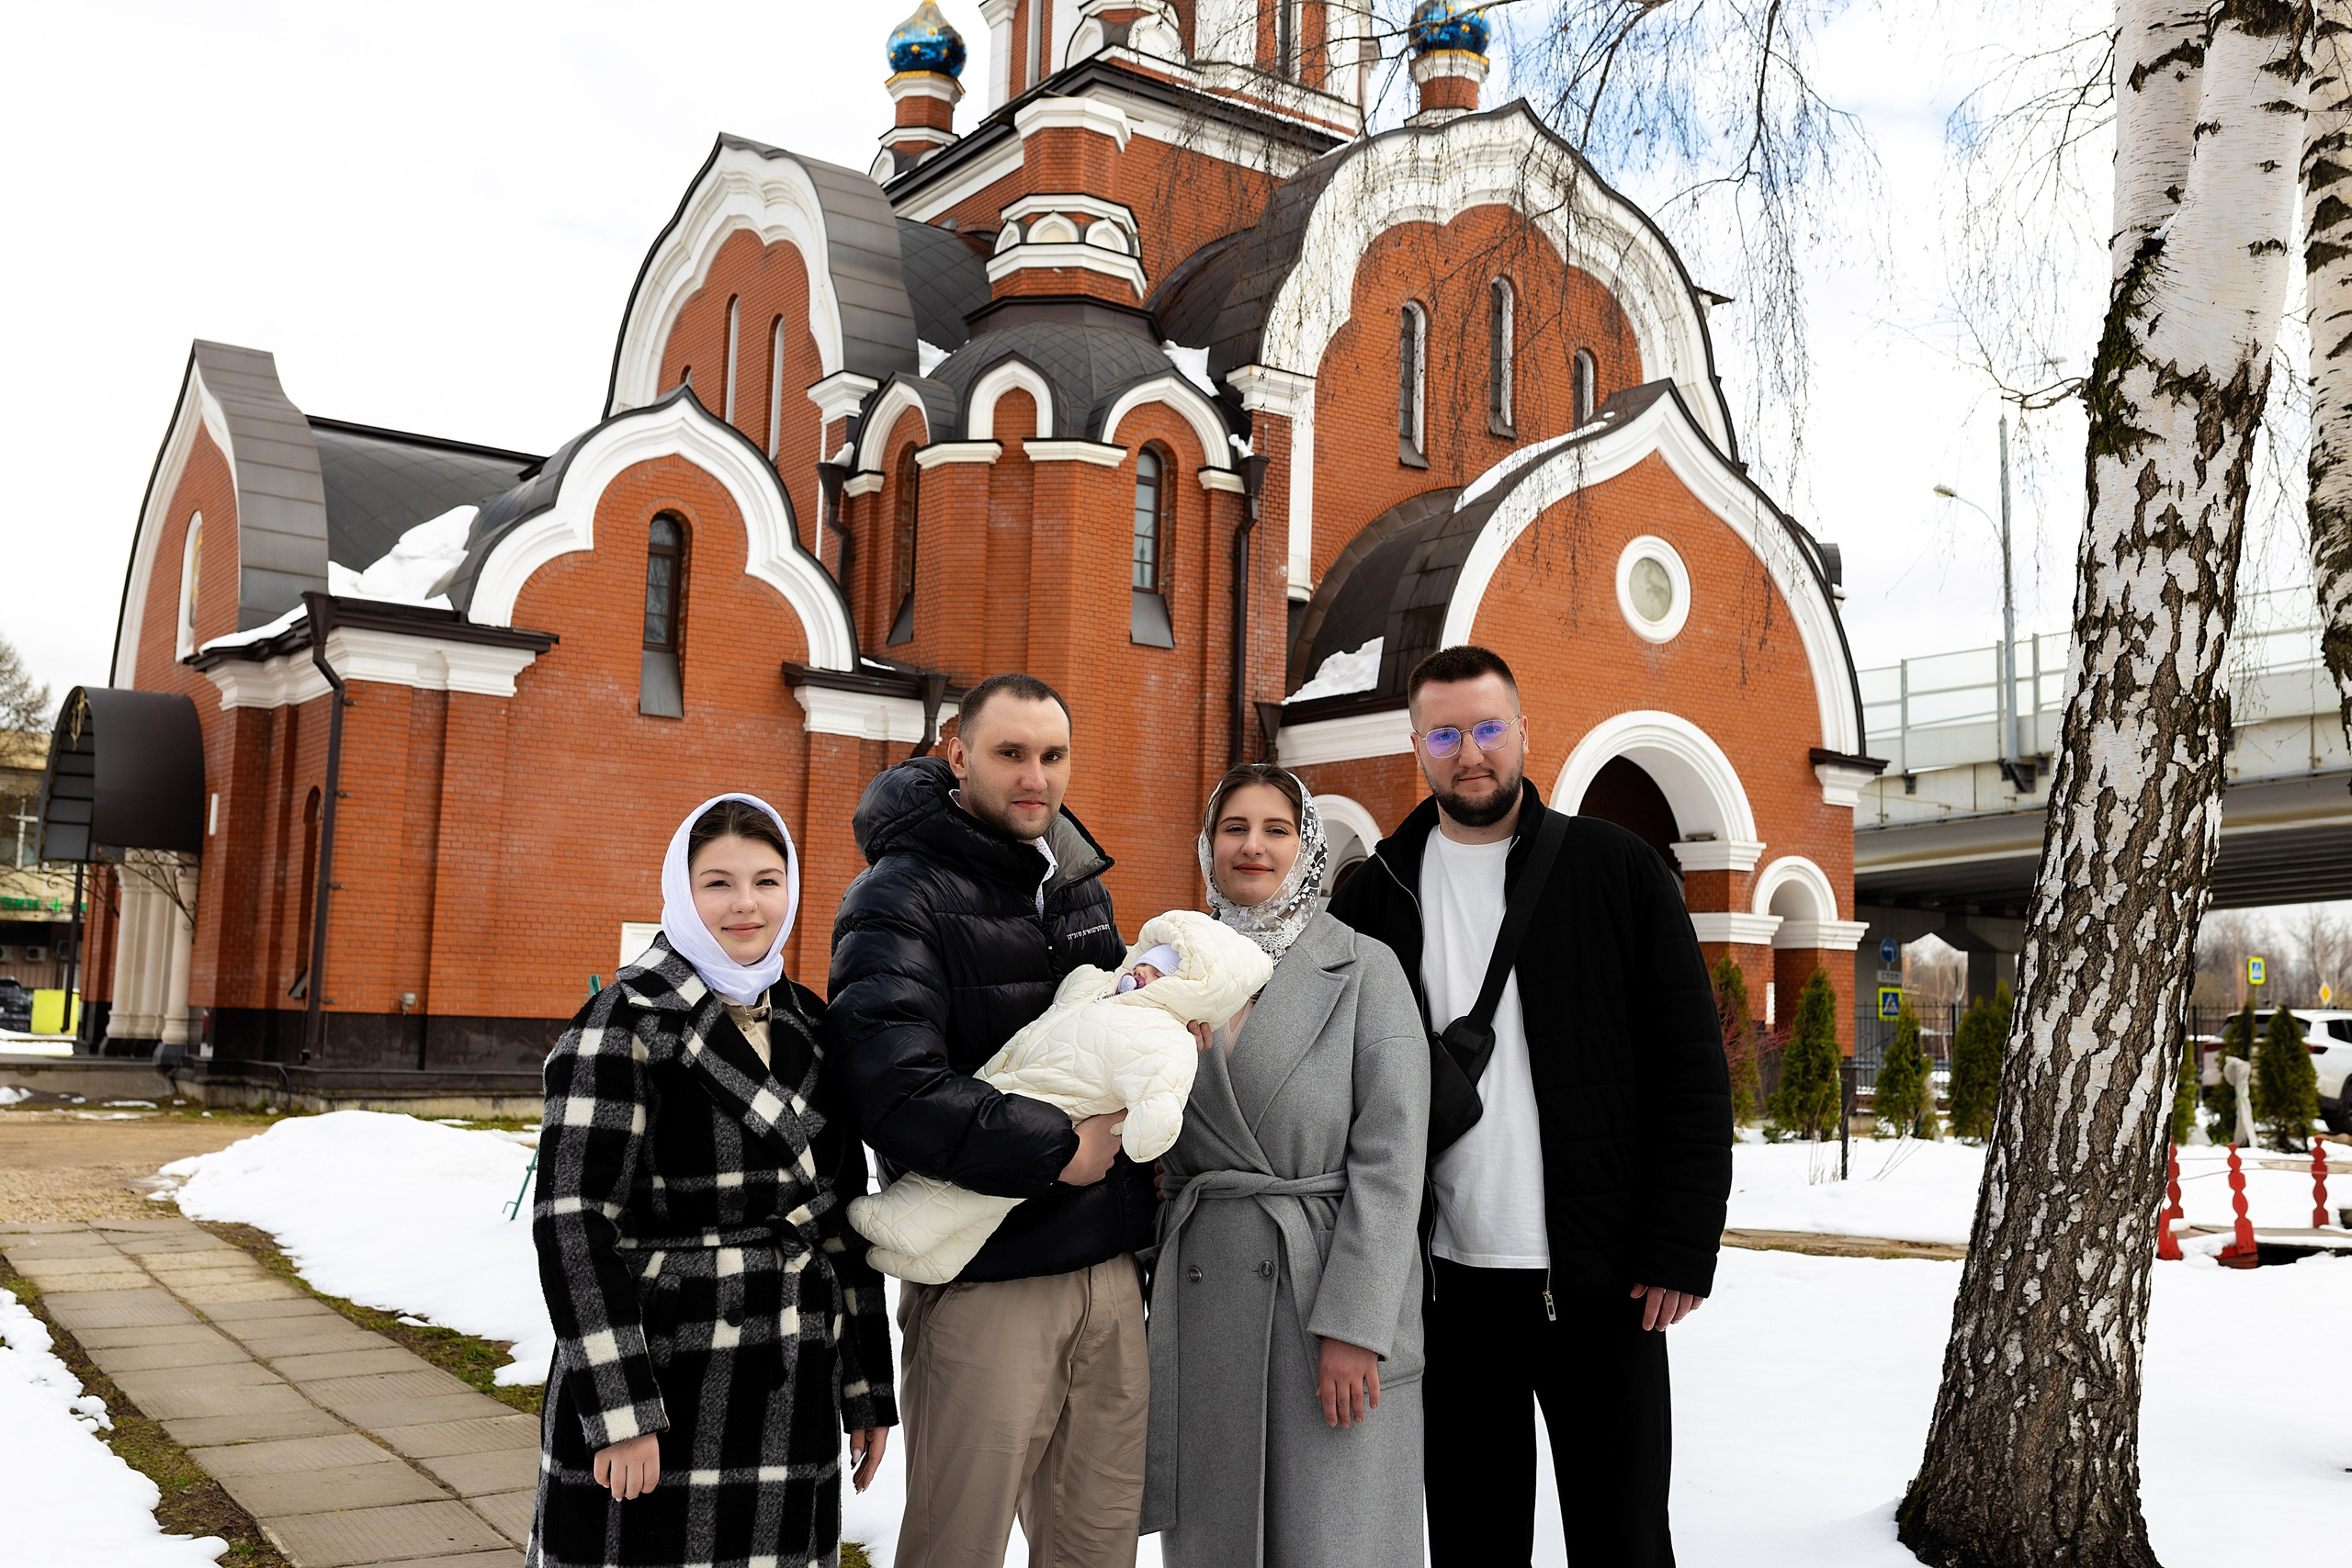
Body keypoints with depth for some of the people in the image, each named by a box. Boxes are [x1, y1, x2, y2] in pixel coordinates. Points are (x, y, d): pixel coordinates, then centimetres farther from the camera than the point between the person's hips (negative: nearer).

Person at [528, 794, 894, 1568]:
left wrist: (867, 1388, 12)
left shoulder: (808, 1027, 10)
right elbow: (573, 1220, -13)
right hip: (659, 1384, -5)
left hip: (791, 1400, 5)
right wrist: (620, 1413, -17)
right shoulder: (626, 1024, -8)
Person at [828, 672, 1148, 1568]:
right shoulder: (900, 898, -9)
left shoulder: (1078, 882, 14)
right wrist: (1057, 1150, -17)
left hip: (1108, 1272, 7)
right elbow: (898, 1095, -21)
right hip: (985, 1281, -6)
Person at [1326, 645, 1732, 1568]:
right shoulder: (1378, 894, 6)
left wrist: (1682, 1249, -8)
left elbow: (1693, 1067, -2)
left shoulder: (1618, 869, 0)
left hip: (1601, 1279, -2)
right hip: (1448, 1280, 2)